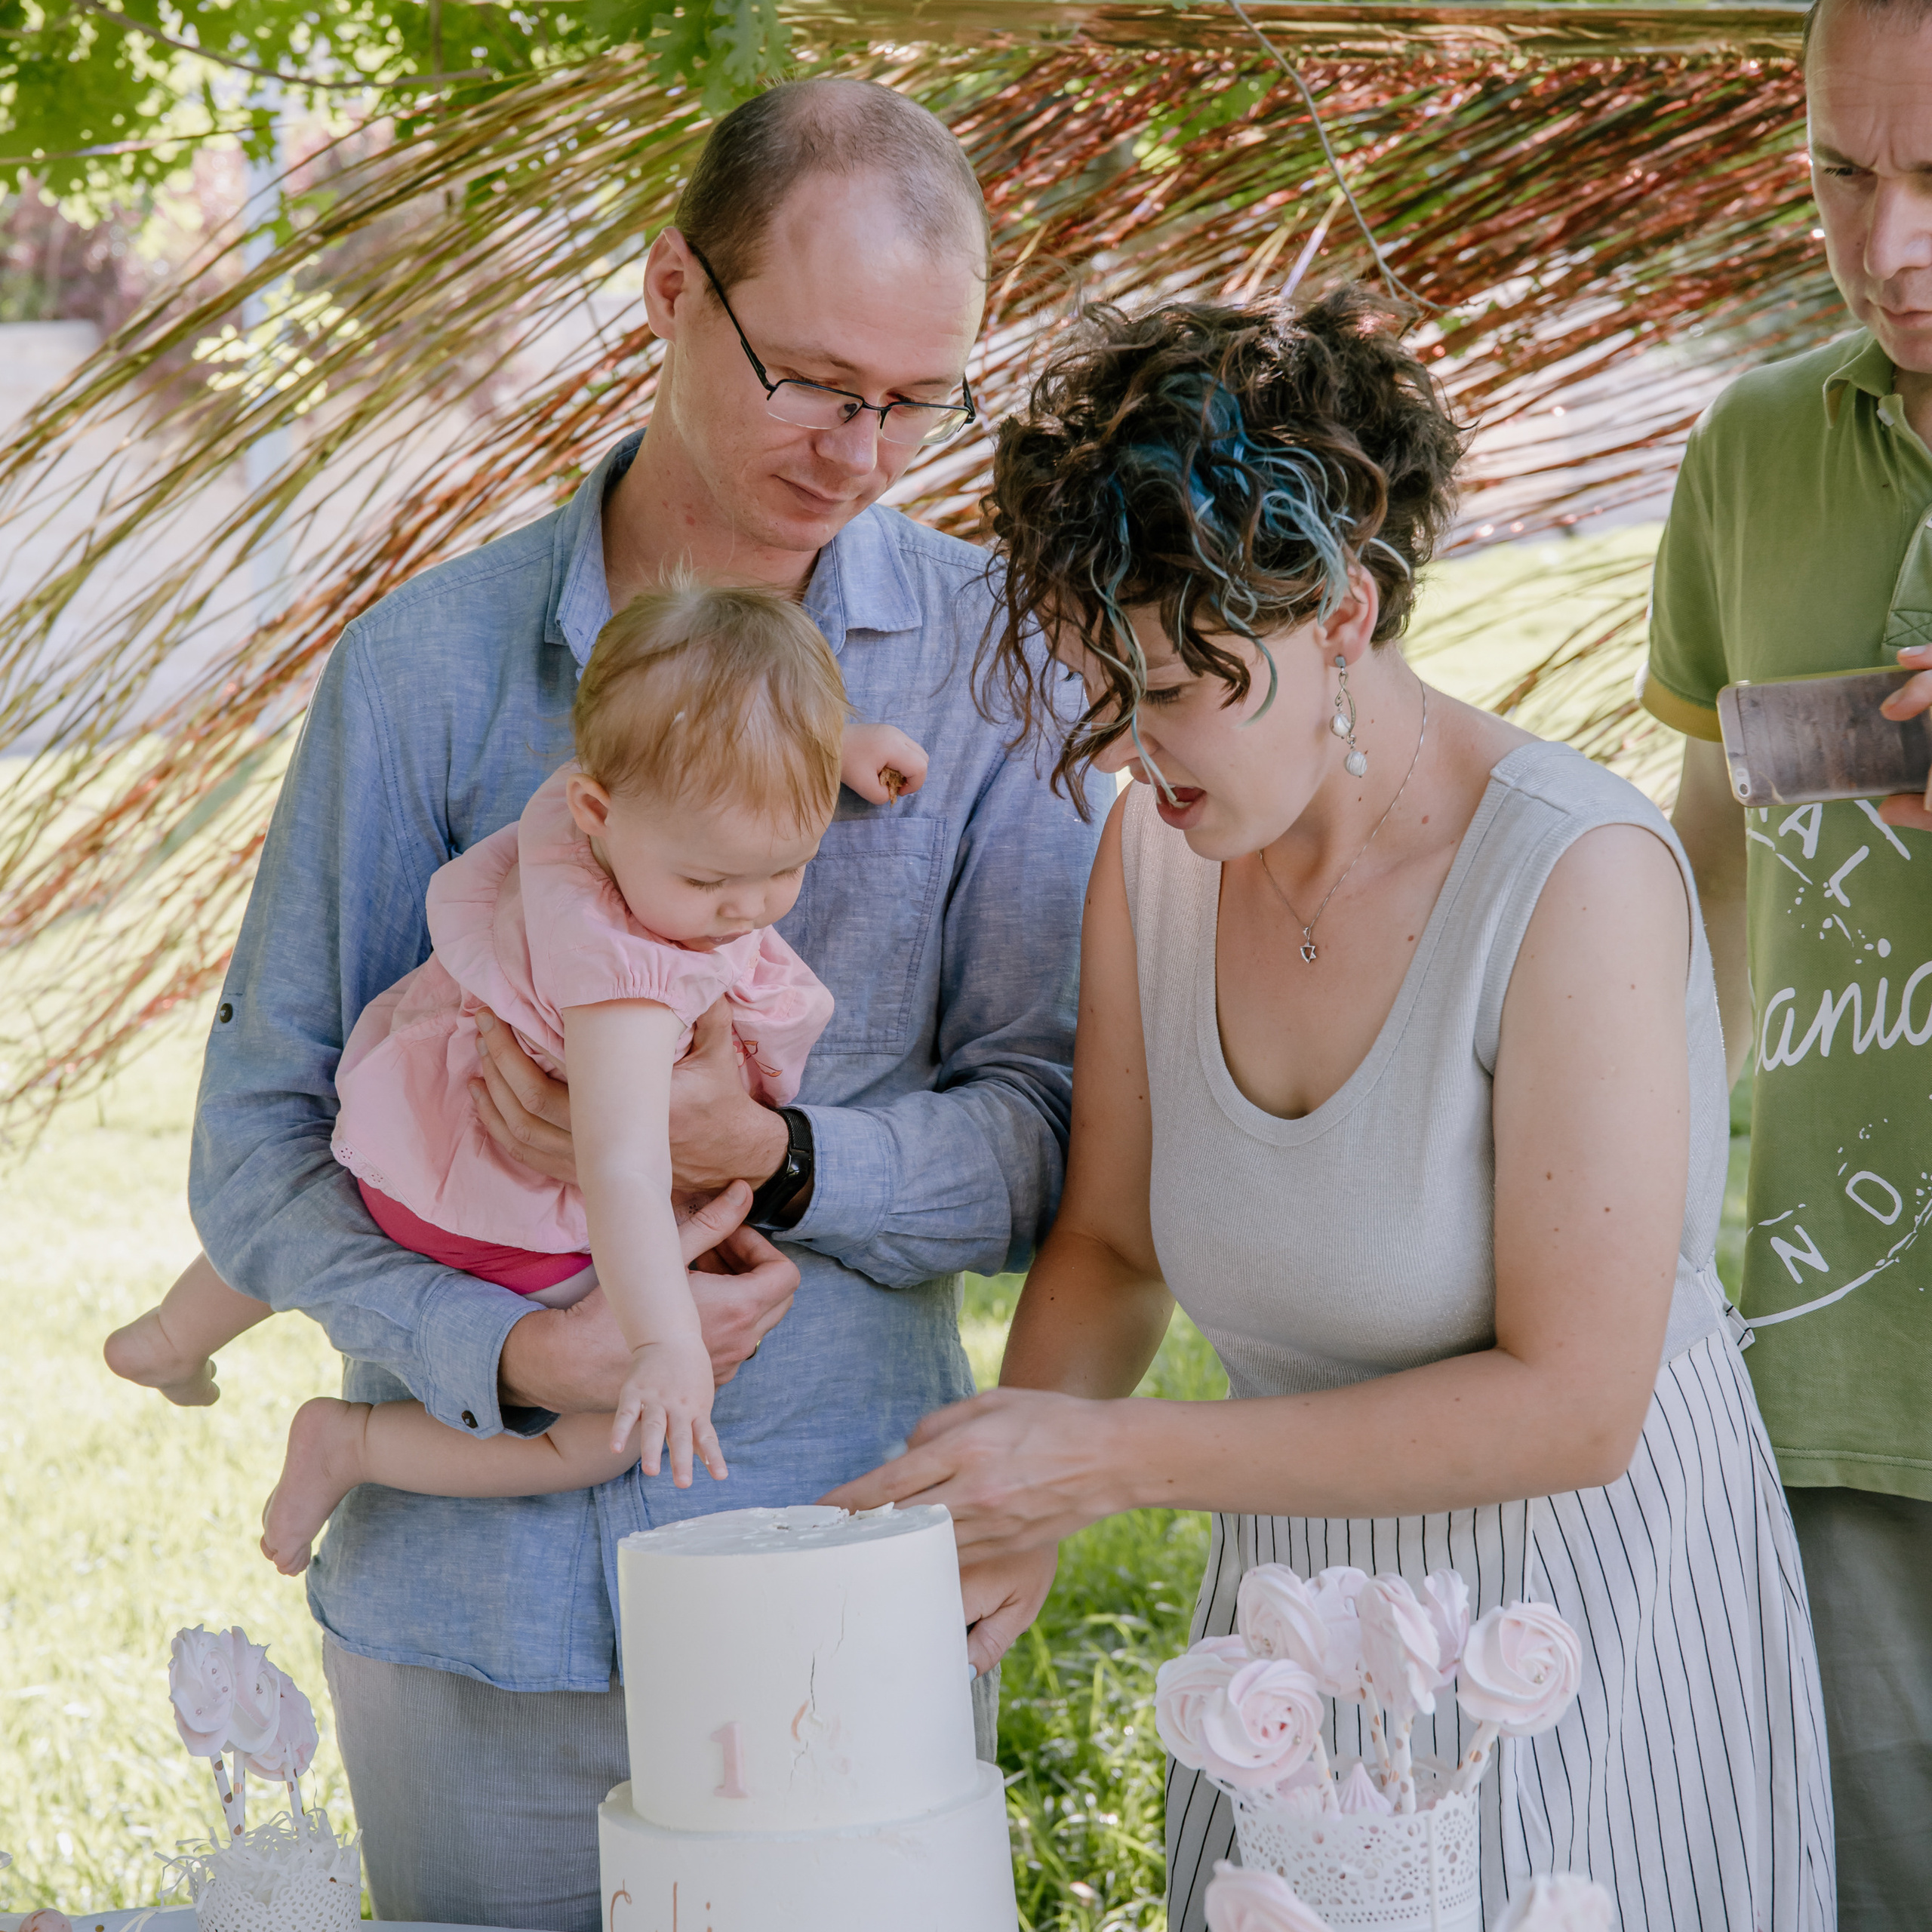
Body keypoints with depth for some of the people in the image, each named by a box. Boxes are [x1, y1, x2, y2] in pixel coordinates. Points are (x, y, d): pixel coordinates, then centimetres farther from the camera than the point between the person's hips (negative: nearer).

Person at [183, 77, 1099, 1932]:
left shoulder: (991, 659, -3)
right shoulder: (428, 663, -3)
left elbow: (1050, 1125, -3)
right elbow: (256, 1153, -1)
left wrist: (775, 1157, -22)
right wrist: (510, 1354, -18)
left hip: (848, 1598, 0)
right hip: (476, 1607, 0)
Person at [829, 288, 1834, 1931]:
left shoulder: (1577, 876, -23)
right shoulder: (1155, 853, -6)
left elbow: (1571, 1403, -22)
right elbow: (1112, 1247, 7)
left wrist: (1117, 1458, -22)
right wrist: (1008, 1519, -11)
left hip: (1589, 1610, -5)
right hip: (1295, 1620, 5)